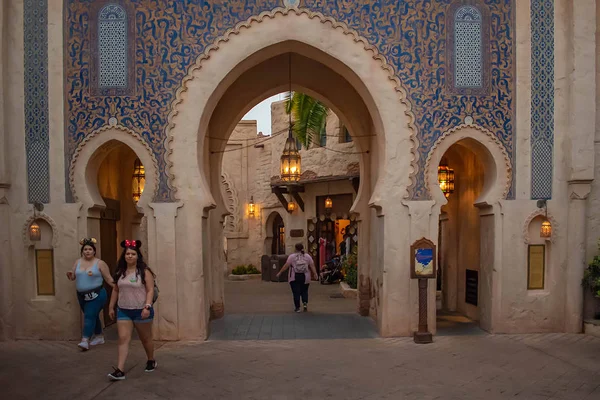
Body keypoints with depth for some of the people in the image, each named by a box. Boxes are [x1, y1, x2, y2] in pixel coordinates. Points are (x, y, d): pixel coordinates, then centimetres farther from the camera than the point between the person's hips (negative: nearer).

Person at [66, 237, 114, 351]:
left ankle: (85, 341, -12)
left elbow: (108, 279, -4)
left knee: (89, 316, -12)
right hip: (82, 295, 5)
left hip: (96, 295, -5)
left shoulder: (100, 263, -5)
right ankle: (99, 337, 29)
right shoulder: (78, 262, 9)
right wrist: (70, 275, -9)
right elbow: (73, 277, 14)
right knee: (93, 316, 15)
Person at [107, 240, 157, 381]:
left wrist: (147, 307, -23)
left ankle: (151, 361, 34)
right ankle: (120, 370, -8)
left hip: (141, 311, -4)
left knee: (145, 338, 12)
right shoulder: (120, 272, 6)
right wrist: (111, 307, 13)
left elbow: (150, 290, -13)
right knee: (123, 339, -6)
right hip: (123, 311, 4)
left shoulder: (144, 271, -9)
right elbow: (116, 290, 15)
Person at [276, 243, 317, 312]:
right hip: (305, 278, 2)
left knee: (296, 292, 4)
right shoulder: (308, 256, 4)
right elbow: (312, 266, 0)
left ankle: (297, 307, 5)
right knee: (304, 291, 17)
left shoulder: (292, 256, -3)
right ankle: (305, 303, -1)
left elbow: (286, 266, -6)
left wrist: (280, 273, 0)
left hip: (294, 278, -2)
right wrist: (315, 274, 3)